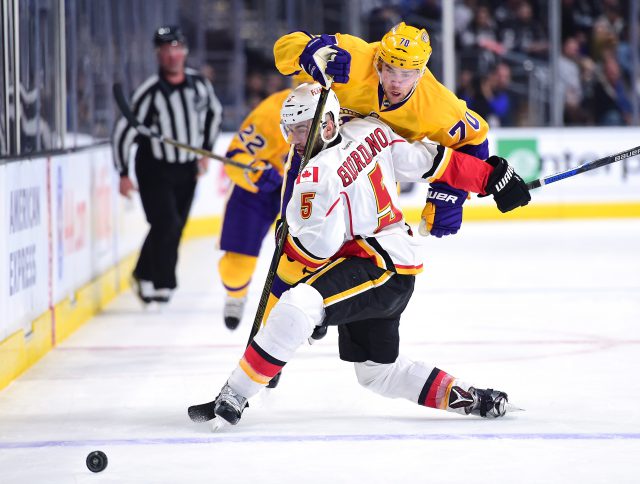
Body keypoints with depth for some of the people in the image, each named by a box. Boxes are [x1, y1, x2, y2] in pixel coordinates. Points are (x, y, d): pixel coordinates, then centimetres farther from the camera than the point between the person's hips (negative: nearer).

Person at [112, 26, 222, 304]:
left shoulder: (199, 84, -3)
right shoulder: (150, 92, -19)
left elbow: (214, 112, 18)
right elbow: (123, 130, -15)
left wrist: (205, 151, 16)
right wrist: (123, 174, -14)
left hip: (187, 170, 5)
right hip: (154, 169, -5)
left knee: (174, 228, 8)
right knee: (166, 224, -16)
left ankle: (145, 274, 25)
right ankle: (161, 282, -5)